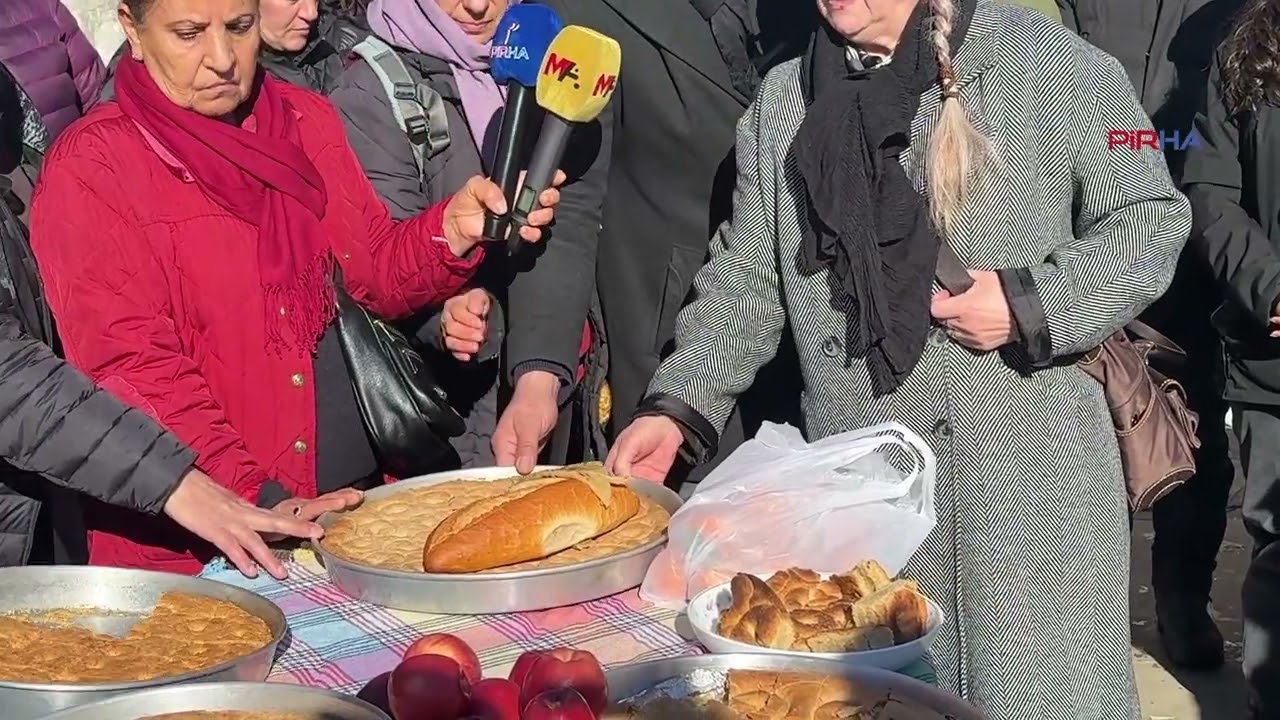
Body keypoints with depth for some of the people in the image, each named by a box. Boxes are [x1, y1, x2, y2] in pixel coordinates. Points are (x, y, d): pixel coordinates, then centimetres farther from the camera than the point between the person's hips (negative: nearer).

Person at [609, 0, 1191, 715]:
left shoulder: (1054, 66, -2)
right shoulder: (784, 103, 10)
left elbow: (1153, 218, 1)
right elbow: (746, 281, 11)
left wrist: (1034, 304, -13)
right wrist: (678, 407, -2)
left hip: (1033, 488, -3)